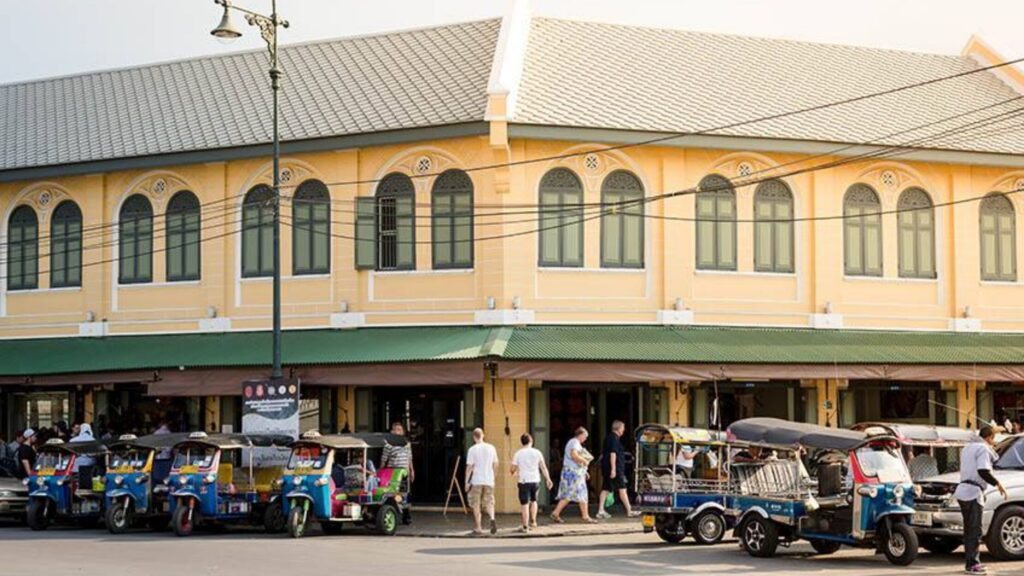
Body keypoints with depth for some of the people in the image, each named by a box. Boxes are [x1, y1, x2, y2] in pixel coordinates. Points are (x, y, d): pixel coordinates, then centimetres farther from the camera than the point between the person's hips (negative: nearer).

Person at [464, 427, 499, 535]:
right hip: (489, 481, 3)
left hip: (476, 481, -3)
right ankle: (492, 519, -18)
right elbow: (495, 464, 11)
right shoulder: (491, 448, 5)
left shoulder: (472, 449, -8)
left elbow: (469, 467, -9)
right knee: (489, 503, 10)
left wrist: (467, 482, -3)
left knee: (476, 505, 7)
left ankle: (478, 528, 9)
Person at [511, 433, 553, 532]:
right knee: (533, 500, 25)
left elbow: (513, 468, -2)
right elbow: (543, 467, 1)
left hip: (523, 481, -3)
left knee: (525, 504, 1)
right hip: (535, 480, 3)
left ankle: (525, 527, 1)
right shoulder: (537, 452, 2)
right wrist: (548, 479, 6)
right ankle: (533, 521, 19)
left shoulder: (518, 454, -4)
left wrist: (514, 473, 21)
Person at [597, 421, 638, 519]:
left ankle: (601, 511, 3)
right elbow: (613, 454, -19)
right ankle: (629, 511, -4)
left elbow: (603, 454, 24)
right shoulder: (614, 439, -12)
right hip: (614, 468, -9)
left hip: (605, 467, 9)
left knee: (605, 489, 7)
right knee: (622, 489, -5)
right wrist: (613, 469, -22)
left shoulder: (608, 438, 17)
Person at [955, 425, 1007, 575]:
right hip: (973, 492, -9)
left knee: (970, 529, 15)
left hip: (963, 491, 9)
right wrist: (997, 483, -14)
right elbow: (983, 471, -22)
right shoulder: (984, 449, -9)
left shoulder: (968, 447, 20)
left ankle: (972, 562, 20)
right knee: (975, 530, -8)